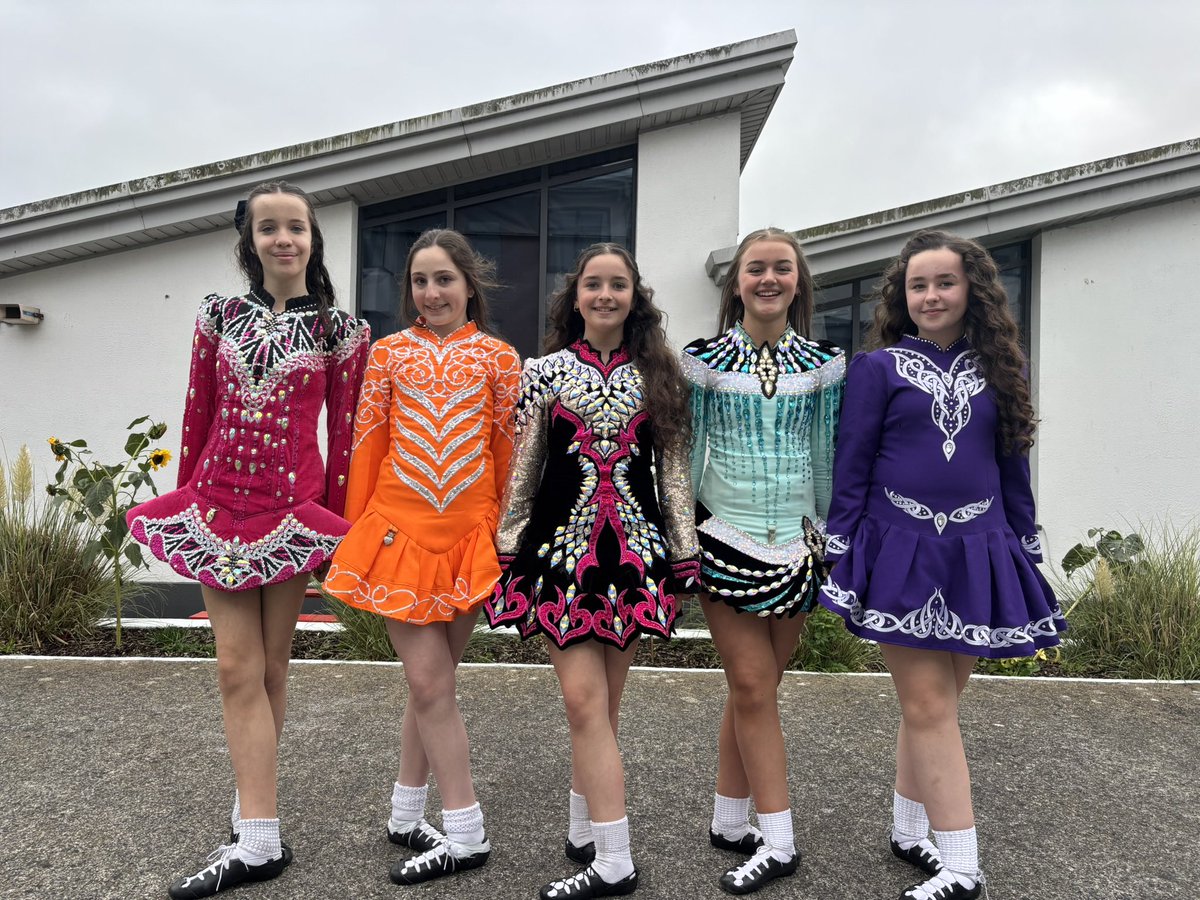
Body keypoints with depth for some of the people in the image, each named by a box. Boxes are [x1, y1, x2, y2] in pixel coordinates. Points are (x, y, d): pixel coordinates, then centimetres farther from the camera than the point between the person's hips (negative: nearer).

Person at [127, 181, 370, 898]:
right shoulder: (220, 317, 9)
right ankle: (260, 840, 9)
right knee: (239, 668, 1)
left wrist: (336, 524, 1)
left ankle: (254, 815, 17)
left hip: (293, 510, -2)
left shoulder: (340, 329, 1)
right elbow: (198, 420, 11)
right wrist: (185, 504, 11)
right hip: (219, 504, 3)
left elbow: (344, 434, 1)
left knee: (270, 666, 6)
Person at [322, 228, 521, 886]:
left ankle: (405, 817, 27)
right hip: (399, 528, 0)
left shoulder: (498, 358, 5)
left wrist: (503, 531, 5)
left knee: (431, 680, 9)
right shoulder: (389, 352, 7)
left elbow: (507, 452, 6)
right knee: (430, 682, -1)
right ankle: (465, 834, 11)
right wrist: (355, 531, 6)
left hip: (468, 535, 0)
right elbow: (367, 444, 7)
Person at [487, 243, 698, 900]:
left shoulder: (659, 376, 9)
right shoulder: (545, 372, 7)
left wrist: (685, 551, 6)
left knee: (598, 703, 6)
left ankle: (584, 835, 23)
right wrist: (508, 547, 6)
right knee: (585, 699, -7)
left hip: (634, 547, 1)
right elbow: (522, 469, 8)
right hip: (560, 544, -1)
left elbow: (674, 471, 9)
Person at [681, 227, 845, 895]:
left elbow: (828, 457, 11)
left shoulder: (823, 364, 6)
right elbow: (687, 452, 4)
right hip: (726, 540, -2)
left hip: (795, 545, 2)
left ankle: (730, 822, 26)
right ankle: (777, 841, 11)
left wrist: (829, 535, 11)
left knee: (756, 687, 9)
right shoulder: (704, 360, 1)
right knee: (754, 688, -2)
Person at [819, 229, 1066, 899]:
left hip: (977, 555, 3)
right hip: (902, 552, -3)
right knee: (929, 707, -3)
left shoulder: (997, 369, 11)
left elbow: (1014, 468, 15)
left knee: (933, 704, 9)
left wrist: (1029, 558, 13)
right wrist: (841, 562, -4)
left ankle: (910, 832, 26)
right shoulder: (878, 367, 2)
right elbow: (850, 468, 0)